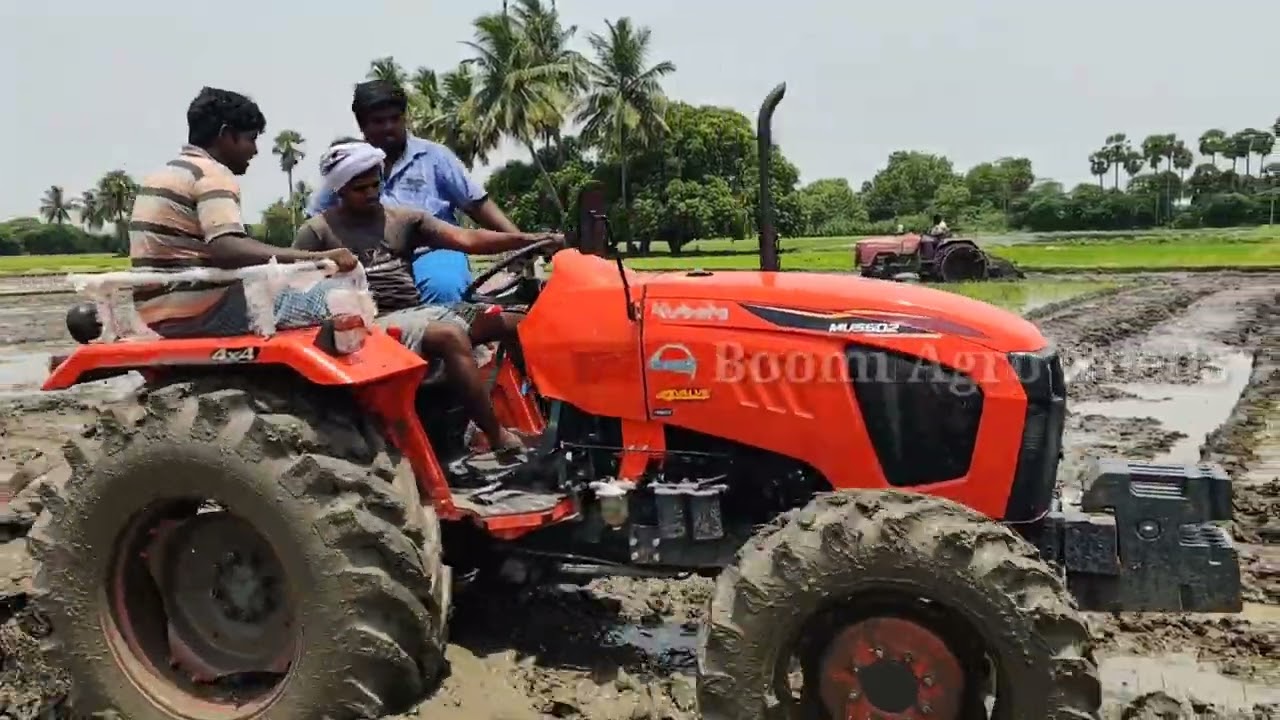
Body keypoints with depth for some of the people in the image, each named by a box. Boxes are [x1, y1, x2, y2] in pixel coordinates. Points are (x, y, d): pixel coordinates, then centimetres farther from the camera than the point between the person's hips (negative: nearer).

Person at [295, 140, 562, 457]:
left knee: (515, 323, -10)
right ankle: (500, 440, -34)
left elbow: (466, 240, 3)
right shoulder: (317, 231, 4)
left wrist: (532, 239, -9)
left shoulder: (403, 218, 14)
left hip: (418, 312, 6)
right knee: (451, 335, -35)